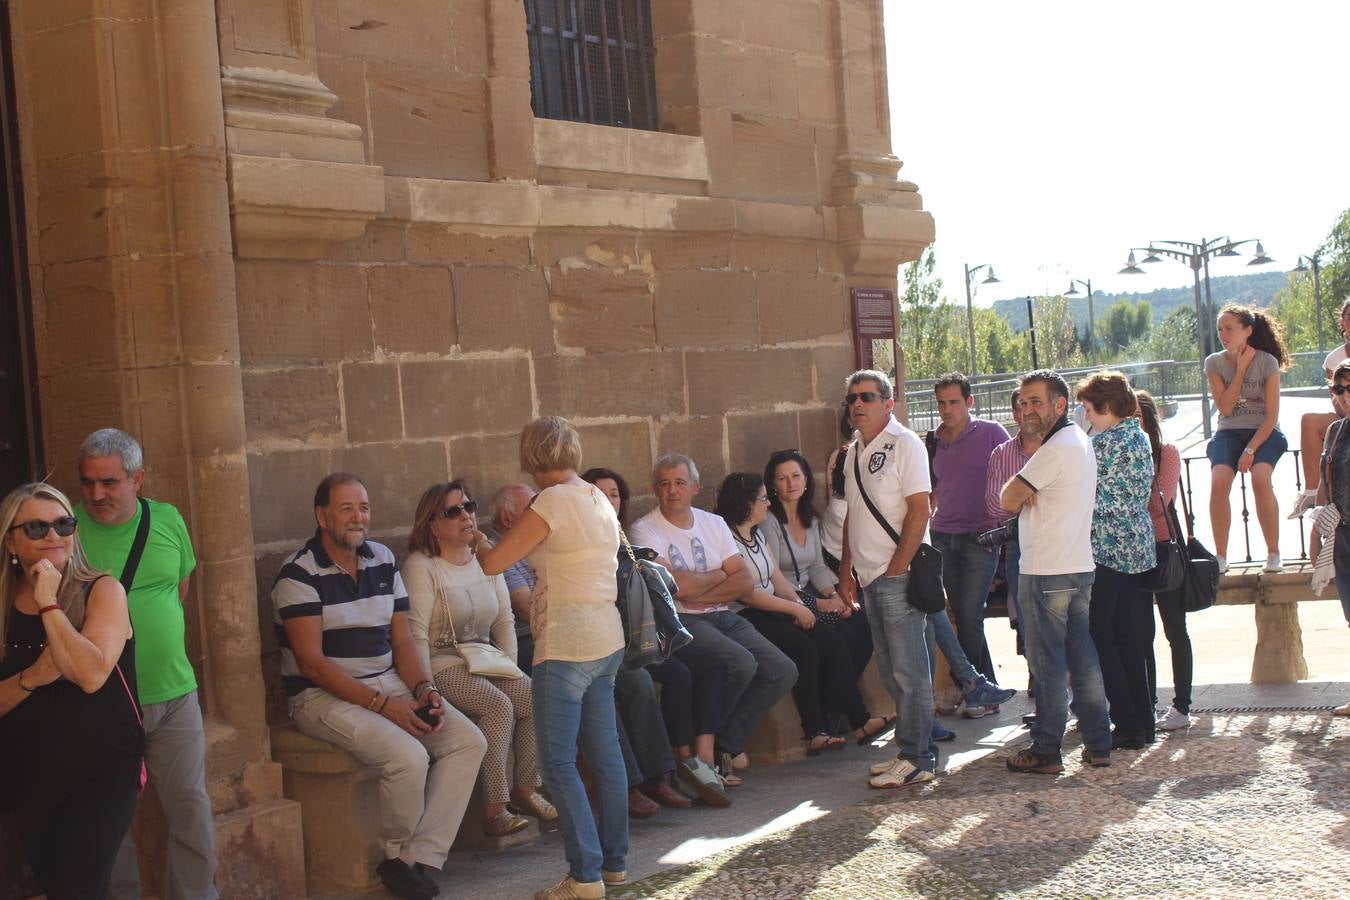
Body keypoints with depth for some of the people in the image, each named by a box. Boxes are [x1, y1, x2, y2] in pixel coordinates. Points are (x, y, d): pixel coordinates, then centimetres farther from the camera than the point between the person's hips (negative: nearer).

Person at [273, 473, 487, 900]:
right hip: (325, 695, -7)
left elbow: (402, 640, 12)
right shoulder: (299, 574, -11)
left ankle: (421, 860, -12)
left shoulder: (383, 560, 10)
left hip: (389, 683, 7)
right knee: (408, 756, -29)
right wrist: (382, 705, -21)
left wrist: (424, 688, -8)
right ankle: (397, 855, -2)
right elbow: (311, 662, -16)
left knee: (469, 741, -12)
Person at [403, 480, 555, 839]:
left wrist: (509, 668, 1)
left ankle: (524, 788, -2)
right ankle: (494, 810, -24)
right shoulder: (420, 566, -8)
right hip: (442, 665, -6)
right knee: (499, 706, -29)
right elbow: (416, 635, -15)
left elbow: (505, 622, 15)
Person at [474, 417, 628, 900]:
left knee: (558, 761, -3)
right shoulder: (599, 500, 10)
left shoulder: (553, 502, -14)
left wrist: (480, 544, 8)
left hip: (566, 646, -9)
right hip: (607, 639, 9)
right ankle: (615, 861, 22)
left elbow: (492, 564, -13)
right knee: (605, 752, 14)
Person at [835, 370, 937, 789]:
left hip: (898, 575, -8)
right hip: (869, 578, 8)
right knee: (891, 672, 12)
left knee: (909, 672, -4)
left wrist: (896, 569, -17)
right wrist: (846, 570, 17)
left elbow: (919, 510, -14)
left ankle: (918, 759, 1)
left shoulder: (904, 444, -9)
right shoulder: (854, 452, 16)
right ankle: (908, 750, 19)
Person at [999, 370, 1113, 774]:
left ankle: (1046, 751, 2)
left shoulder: (1056, 448, -16)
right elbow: (1026, 497, 18)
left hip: (1046, 573, -9)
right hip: (1080, 566, 9)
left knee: (1047, 664, -3)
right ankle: (1098, 744, 15)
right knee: (1083, 659, 11)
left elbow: (1008, 500, -13)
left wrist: (1019, 490, 6)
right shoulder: (1080, 441, 16)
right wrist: (1028, 493, -2)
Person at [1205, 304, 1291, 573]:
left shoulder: (1267, 362, -5)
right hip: (1228, 433, 2)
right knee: (1218, 483, -27)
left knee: (1260, 479, -31)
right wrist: (1241, 369, -10)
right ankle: (1220, 556, -16)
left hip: (1264, 432, -2)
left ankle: (1273, 553, -18)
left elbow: (1272, 415, -8)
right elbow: (1225, 407, -8)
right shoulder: (1214, 363, 1)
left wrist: (1251, 449, -18)